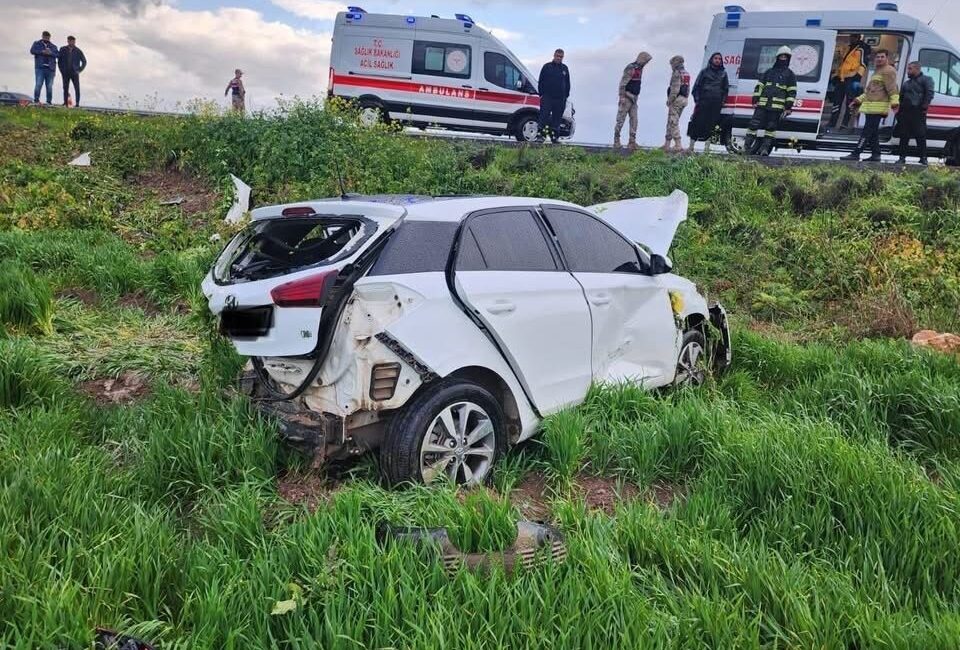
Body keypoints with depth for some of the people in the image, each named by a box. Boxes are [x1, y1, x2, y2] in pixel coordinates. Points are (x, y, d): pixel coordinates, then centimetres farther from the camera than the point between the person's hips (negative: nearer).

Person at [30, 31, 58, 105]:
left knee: (50, 86, 0)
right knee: (38, 84, -11)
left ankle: (49, 101, 4)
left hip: (50, 68, 2)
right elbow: (32, 51, 0)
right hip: (40, 68, -2)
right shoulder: (36, 44, 15)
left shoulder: (53, 46, 19)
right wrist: (42, 52, -12)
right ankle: (36, 100, -9)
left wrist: (50, 53, -13)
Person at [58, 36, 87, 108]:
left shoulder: (78, 51, 3)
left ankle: (77, 103, -10)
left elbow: (84, 61, 10)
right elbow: (59, 60, 12)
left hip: (74, 73, -1)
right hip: (65, 73, 1)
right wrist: (61, 70, 4)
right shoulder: (63, 50, 6)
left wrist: (79, 70, 2)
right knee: (65, 88, -1)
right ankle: (65, 103, 2)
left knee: (77, 88, -11)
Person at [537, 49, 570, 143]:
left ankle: (554, 136, 11)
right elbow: (541, 82, 3)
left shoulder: (565, 69, 14)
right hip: (547, 97, -3)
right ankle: (541, 135, -10)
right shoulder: (547, 67, 4)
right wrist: (541, 94, -4)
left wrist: (566, 96, 12)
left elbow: (567, 84, 19)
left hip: (560, 99, 3)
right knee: (544, 116, -10)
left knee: (557, 118, 5)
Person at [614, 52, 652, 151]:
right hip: (626, 98, -8)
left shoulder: (639, 69, 14)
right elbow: (622, 83, -20)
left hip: (633, 99, 8)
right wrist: (622, 97, -24)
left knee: (634, 120, 0)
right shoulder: (630, 68, -15)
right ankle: (616, 141, 3)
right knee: (621, 119, -3)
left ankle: (632, 142, -1)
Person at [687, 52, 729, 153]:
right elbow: (696, 86, 7)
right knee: (697, 122, -7)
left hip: (716, 104, 2)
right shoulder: (705, 71, 8)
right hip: (704, 102, -2)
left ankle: (707, 147, 8)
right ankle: (691, 146, -4)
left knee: (711, 125, 2)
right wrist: (697, 99, -4)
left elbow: (726, 89, 21)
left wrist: (723, 101, 9)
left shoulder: (723, 73, 16)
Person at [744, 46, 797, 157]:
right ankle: (746, 147, -3)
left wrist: (788, 107, -3)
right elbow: (759, 86, 17)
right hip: (762, 105, 2)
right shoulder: (769, 72, 20)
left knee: (771, 128, -1)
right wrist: (755, 101, 5)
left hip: (777, 107, -2)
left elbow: (792, 93, 7)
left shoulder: (790, 75, 12)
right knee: (754, 125, -6)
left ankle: (765, 149, 3)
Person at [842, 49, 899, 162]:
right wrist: (859, 100, 32)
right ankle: (876, 154, 11)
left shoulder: (888, 71, -4)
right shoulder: (877, 71, 28)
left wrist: (894, 101, -26)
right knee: (873, 131, 9)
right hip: (871, 106, 10)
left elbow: (892, 88, -16)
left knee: (868, 130, -13)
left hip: (878, 107, -10)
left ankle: (856, 153, -18)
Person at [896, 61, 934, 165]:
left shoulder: (926, 80, 5)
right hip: (905, 112, 7)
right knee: (904, 136, 4)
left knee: (920, 135, -8)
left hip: (918, 113, -6)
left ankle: (923, 158, -7)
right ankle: (902, 157, 8)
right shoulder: (906, 83, 26)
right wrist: (899, 111, 14)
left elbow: (930, 93, -7)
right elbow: (901, 97, 26)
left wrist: (925, 105, -18)